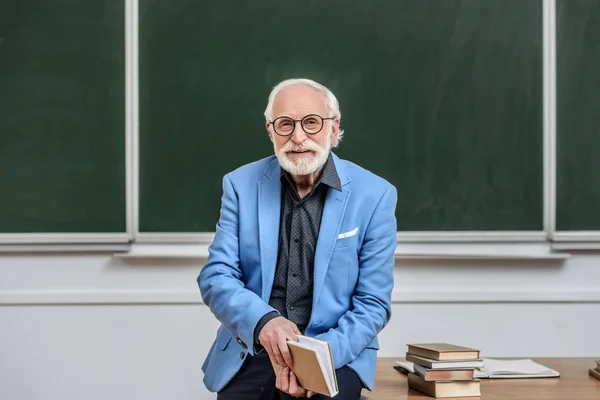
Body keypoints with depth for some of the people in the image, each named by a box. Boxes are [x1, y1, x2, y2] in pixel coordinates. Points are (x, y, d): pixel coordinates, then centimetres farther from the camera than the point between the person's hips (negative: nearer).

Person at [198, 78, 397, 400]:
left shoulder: (374, 195, -4)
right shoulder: (241, 185, 2)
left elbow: (373, 304, -4)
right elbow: (215, 277, -3)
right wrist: (263, 321, -24)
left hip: (337, 352, -2)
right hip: (249, 351, 2)